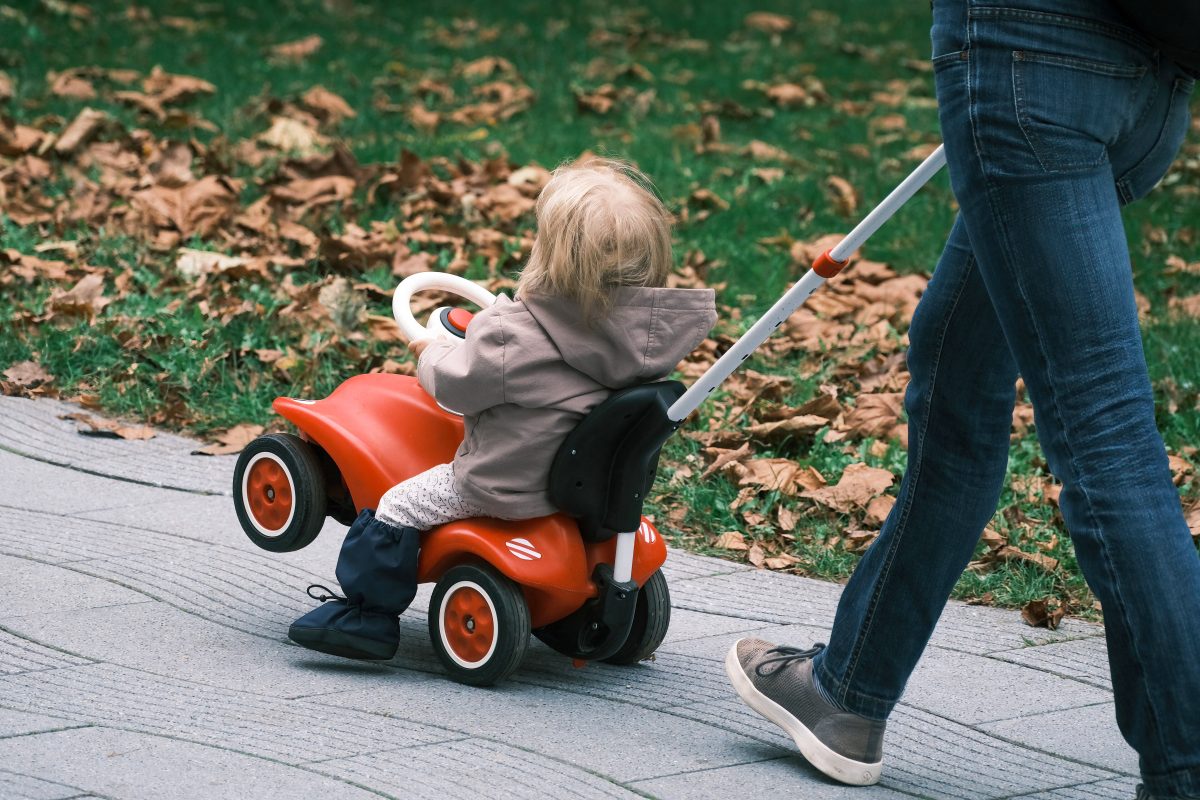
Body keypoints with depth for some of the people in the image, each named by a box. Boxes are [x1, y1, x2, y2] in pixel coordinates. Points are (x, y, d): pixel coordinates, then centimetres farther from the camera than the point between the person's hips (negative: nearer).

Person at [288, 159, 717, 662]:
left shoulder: (511, 333, -27)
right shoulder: (636, 326, -10)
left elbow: (457, 385, -14)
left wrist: (430, 354, 8)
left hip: (510, 486, -8)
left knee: (401, 507, 5)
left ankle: (367, 616, 13)